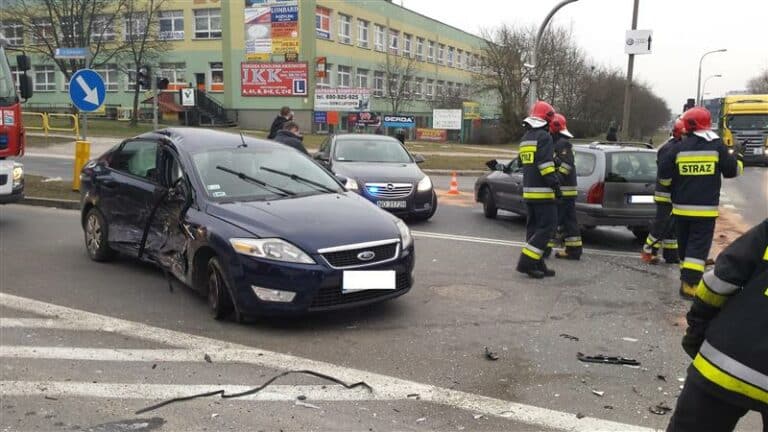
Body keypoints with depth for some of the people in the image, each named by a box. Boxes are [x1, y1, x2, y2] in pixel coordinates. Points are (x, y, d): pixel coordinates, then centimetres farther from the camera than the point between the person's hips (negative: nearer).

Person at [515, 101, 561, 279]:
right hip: (542, 192, -9)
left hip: (528, 190, 9)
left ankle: (537, 265, 14)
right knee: (548, 226, -6)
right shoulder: (544, 136, -10)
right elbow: (546, 164, -18)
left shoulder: (525, 138, 18)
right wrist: (555, 184, -17)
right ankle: (526, 262, -12)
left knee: (534, 227, 11)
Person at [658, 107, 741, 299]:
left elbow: (664, 176, -3)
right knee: (698, 246, -3)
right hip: (706, 209, -2)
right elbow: (732, 171, 4)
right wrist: (733, 157, 25)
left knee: (684, 244, 16)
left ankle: (687, 276, 29)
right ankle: (689, 284, -13)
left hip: (681, 207, 2)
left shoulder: (679, 148, -3)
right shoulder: (718, 146, -4)